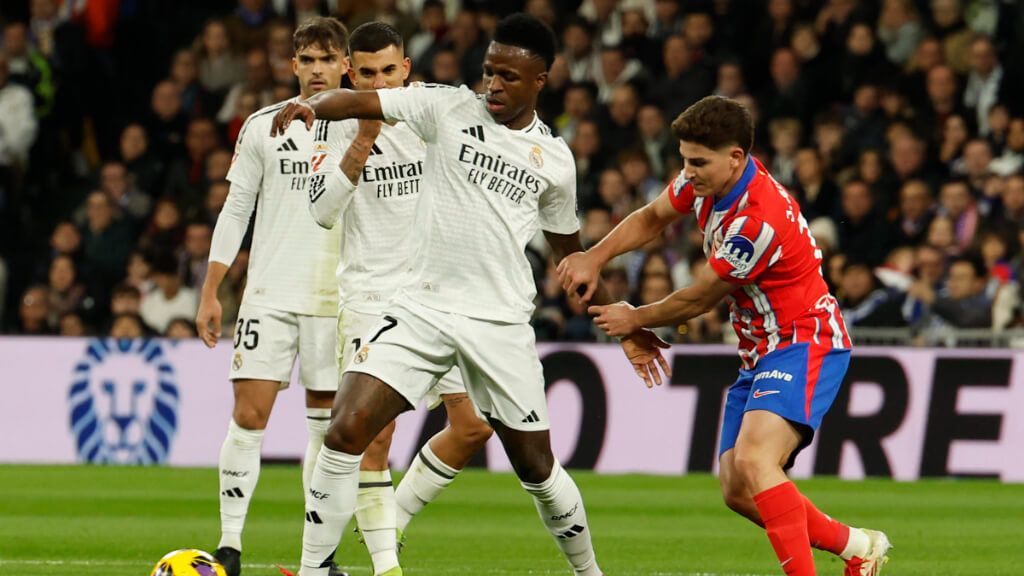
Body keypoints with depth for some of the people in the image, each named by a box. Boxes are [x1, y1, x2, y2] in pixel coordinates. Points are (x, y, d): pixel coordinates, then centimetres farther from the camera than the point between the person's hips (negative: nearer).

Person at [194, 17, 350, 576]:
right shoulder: (263, 126, 5)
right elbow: (236, 209, 8)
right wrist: (210, 292, 4)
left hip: (337, 297, 1)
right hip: (269, 294, 0)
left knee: (327, 424, 2)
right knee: (248, 414, -9)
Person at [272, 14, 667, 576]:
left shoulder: (555, 159, 7)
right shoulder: (449, 108, 1)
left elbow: (570, 251, 20)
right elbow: (363, 101, -10)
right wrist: (311, 105, -31)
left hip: (502, 324, 1)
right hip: (422, 309, -1)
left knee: (536, 466, 7)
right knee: (345, 430, -16)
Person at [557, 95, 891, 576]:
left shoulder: (759, 220, -28)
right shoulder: (707, 180, -1)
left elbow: (697, 301, -16)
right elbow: (652, 218, 19)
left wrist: (635, 319, 3)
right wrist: (595, 257, 2)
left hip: (804, 344, -10)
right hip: (759, 352, 10)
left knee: (755, 460, -32)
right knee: (738, 493, 7)